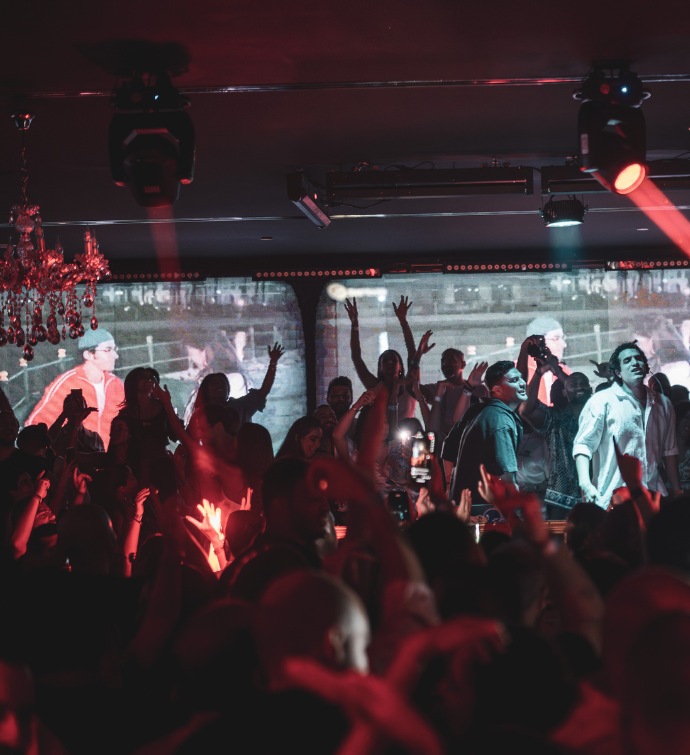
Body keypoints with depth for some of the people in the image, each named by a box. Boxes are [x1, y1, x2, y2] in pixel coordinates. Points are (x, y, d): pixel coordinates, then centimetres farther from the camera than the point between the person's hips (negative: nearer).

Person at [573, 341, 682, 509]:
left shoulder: (663, 404, 14)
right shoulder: (602, 401, -2)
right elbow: (583, 444, -8)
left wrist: (677, 492, 18)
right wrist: (585, 484, -22)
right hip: (612, 500, -4)